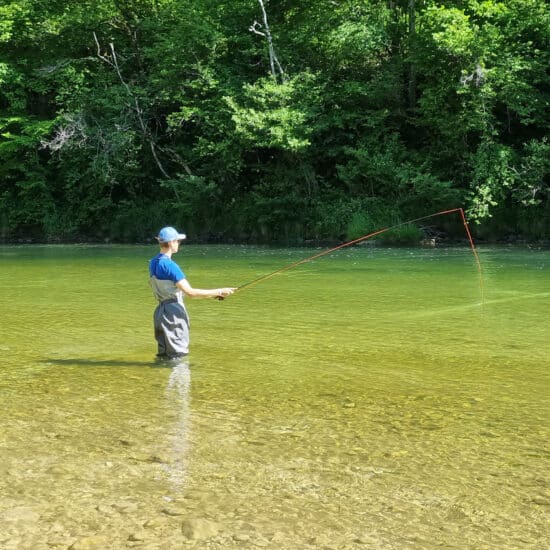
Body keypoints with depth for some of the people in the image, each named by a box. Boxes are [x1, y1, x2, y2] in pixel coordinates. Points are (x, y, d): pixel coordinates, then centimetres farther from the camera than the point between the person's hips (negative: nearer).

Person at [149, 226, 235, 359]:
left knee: (164, 356, 16)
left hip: (160, 311, 9)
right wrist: (219, 292, -18)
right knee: (178, 354, -2)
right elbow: (189, 291, -23)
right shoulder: (169, 265, -19)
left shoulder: (153, 263, 9)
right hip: (174, 312, -9)